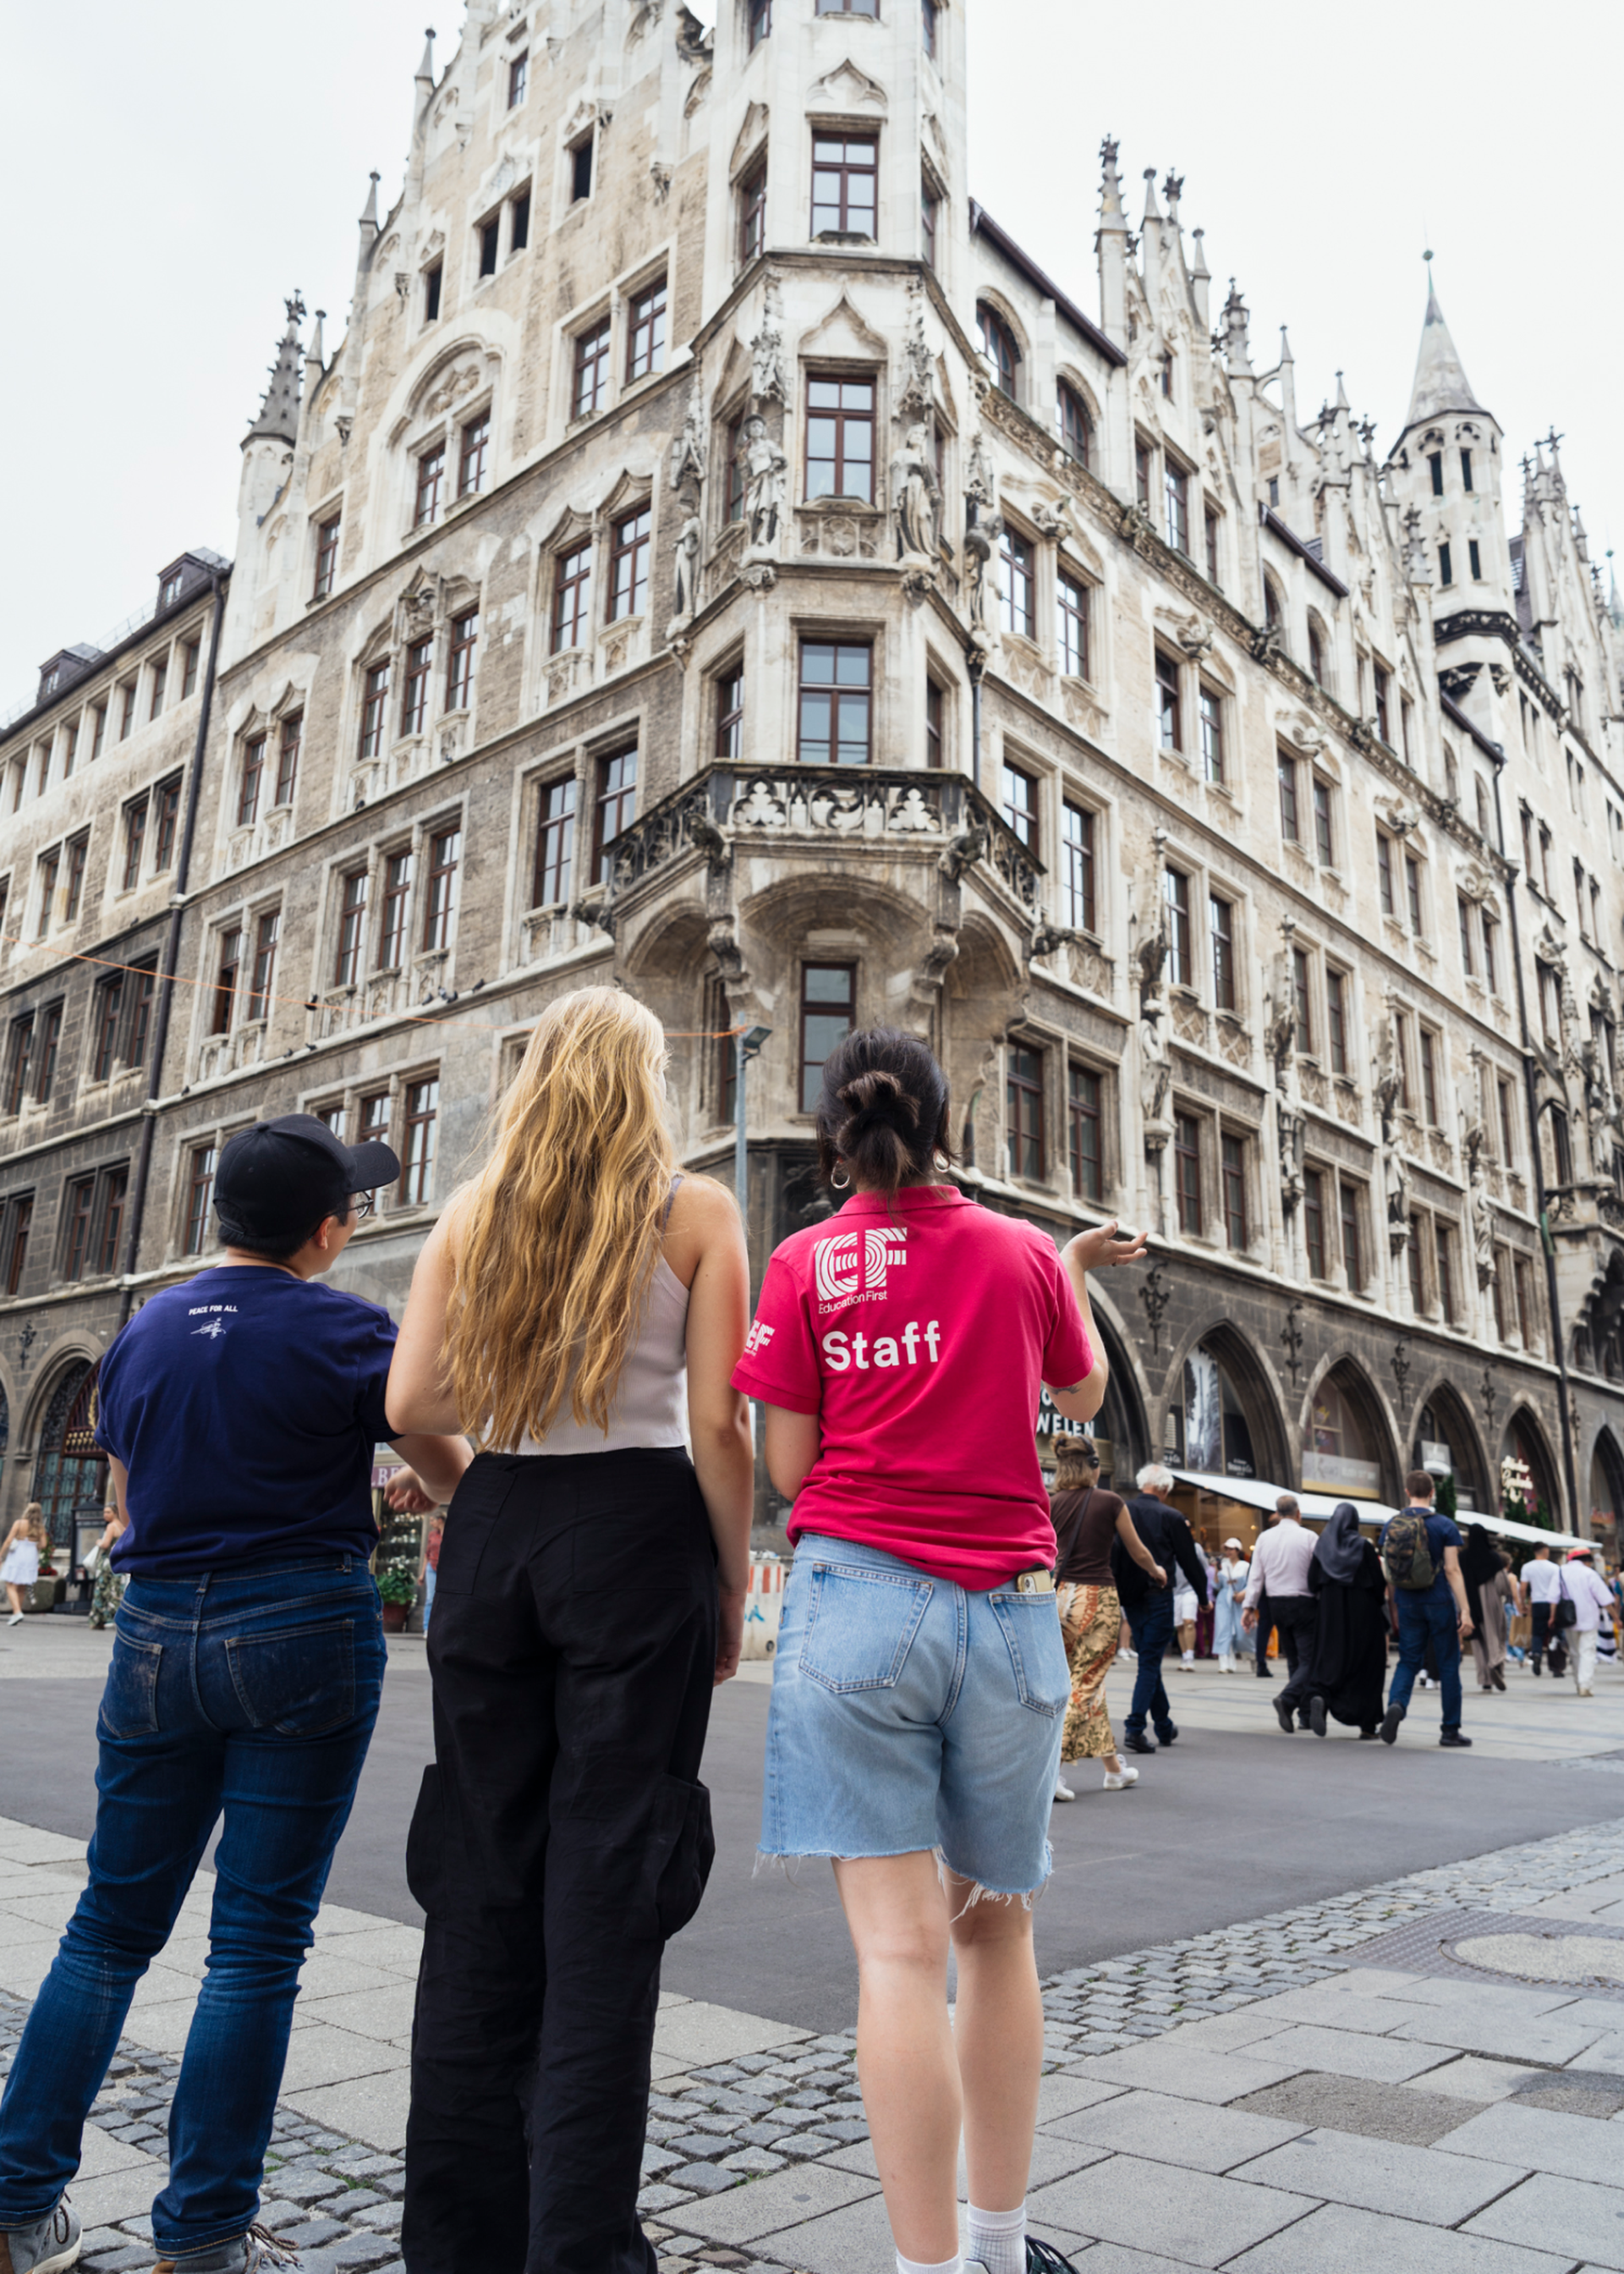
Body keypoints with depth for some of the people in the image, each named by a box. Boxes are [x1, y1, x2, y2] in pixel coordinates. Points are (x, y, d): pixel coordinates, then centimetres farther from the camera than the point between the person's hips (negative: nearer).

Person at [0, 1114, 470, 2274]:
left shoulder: (144, 1331, 7)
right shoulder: (342, 1331, -10)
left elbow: (128, 1499, 18)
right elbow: (458, 1479, -2)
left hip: (156, 1639, 5)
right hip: (303, 1637, -5)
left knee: (113, 1923, 18)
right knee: (259, 1941, 5)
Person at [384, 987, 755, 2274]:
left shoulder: (474, 1210, 6)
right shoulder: (693, 1210, -2)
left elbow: (414, 1405, 1)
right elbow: (719, 1428, -8)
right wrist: (735, 1589, 2)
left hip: (493, 1529, 4)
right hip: (638, 1537, -3)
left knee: (480, 1876, 13)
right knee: (607, 1885, 4)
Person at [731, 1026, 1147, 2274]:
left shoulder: (806, 1261, 0)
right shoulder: (1025, 1250, 5)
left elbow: (789, 1470, 0)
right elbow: (1083, 1397, 22)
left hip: (861, 1598, -2)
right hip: (1011, 1611, 2)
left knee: (901, 1949, -2)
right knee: (997, 1933, 17)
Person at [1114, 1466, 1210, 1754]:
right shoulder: (1170, 1517, -8)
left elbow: (1111, 1556, 5)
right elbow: (1189, 1561, -2)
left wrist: (1117, 1592, 13)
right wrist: (1203, 1597, 12)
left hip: (1130, 1598, 5)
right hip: (1157, 1598, -5)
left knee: (1149, 1660, 17)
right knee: (1150, 1663, -2)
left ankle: (1164, 1727, 28)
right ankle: (1135, 1728, -11)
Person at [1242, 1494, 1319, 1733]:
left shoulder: (1265, 1538, 4)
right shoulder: (1308, 1537, -8)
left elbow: (1255, 1575, 4)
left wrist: (1250, 1606, 7)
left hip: (1276, 1604, 5)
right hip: (1304, 1603, -5)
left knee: (1293, 1659, 14)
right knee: (1308, 1659, -2)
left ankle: (1305, 1716, 16)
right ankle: (1287, 1699, -23)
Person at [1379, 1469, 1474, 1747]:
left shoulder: (1390, 1525, 4)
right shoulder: (1444, 1526, -7)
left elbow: (1388, 1569, 8)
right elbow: (1452, 1570, -12)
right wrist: (1465, 1611, -10)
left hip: (1408, 1603, 3)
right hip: (1439, 1603, -3)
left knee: (1408, 1661, 9)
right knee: (1448, 1665, 8)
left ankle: (1395, 1704, -18)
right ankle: (1450, 1729, 13)